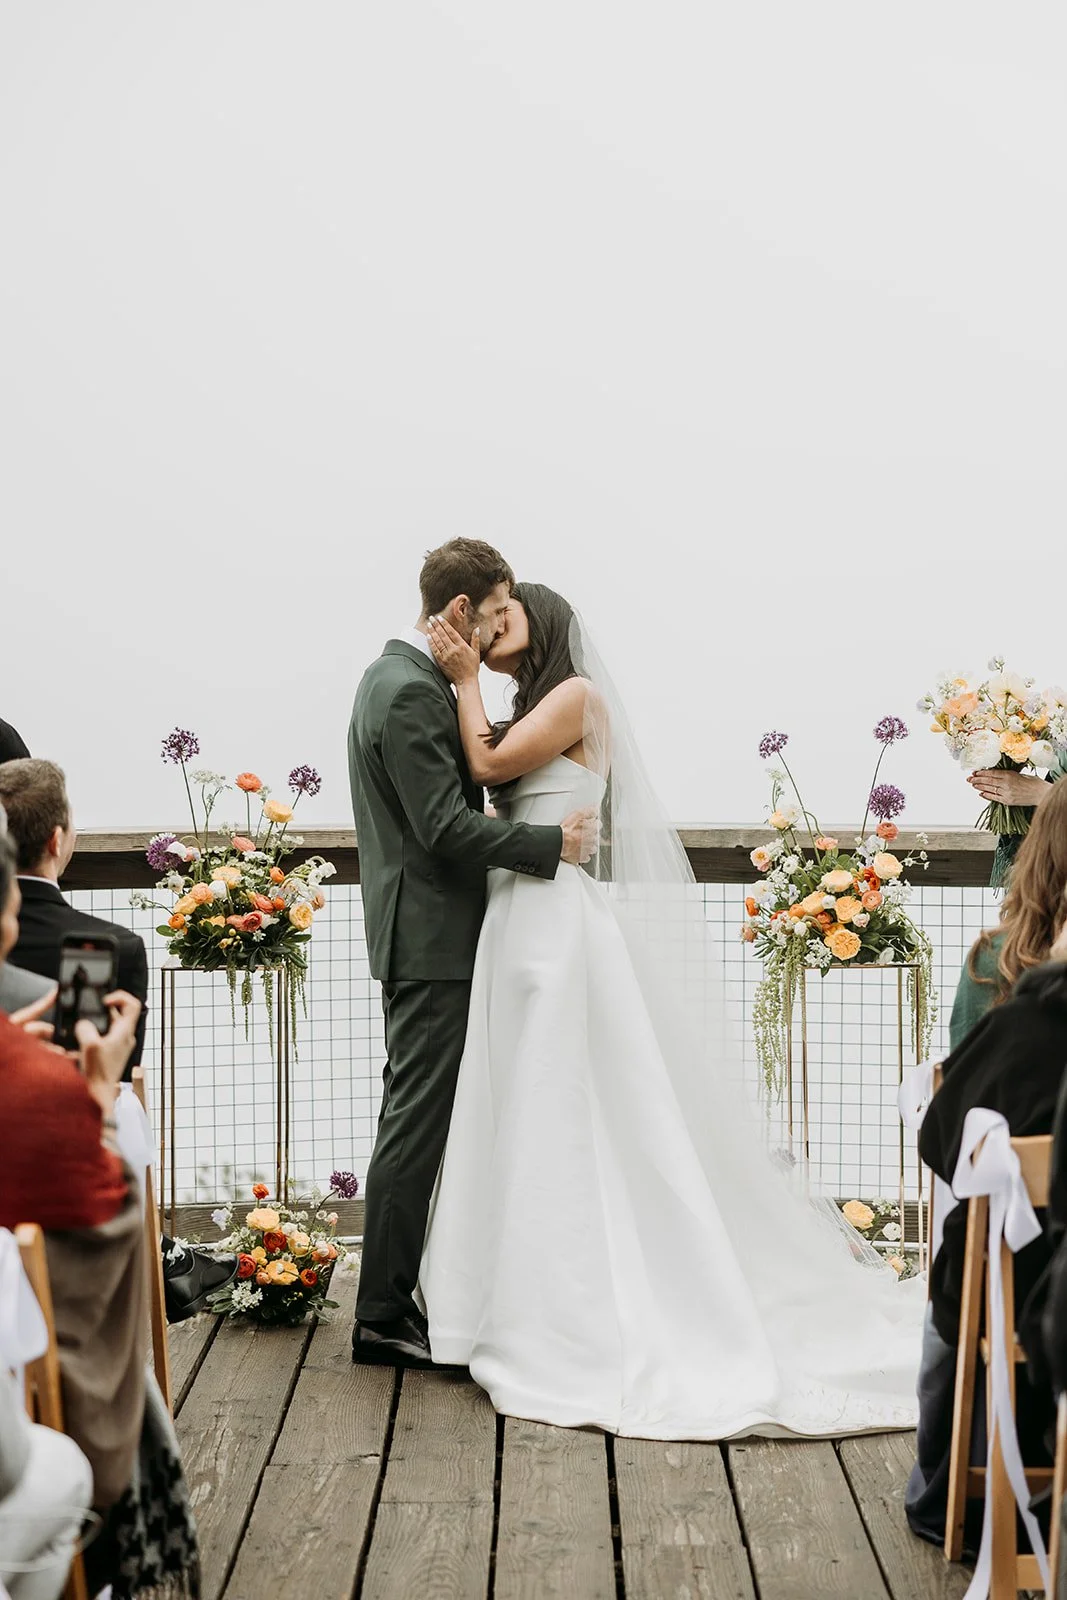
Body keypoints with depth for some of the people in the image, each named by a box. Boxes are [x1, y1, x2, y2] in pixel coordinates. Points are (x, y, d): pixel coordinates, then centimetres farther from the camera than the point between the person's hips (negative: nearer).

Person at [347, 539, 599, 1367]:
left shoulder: (399, 675, 15)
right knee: (417, 1124, -6)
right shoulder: (411, 692, -19)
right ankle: (383, 1316, 1)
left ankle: (390, 1297, 24)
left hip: (420, 933, 11)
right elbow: (447, 825, -23)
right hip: (431, 935, -11)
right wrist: (552, 843, -17)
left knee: (415, 1119, 15)